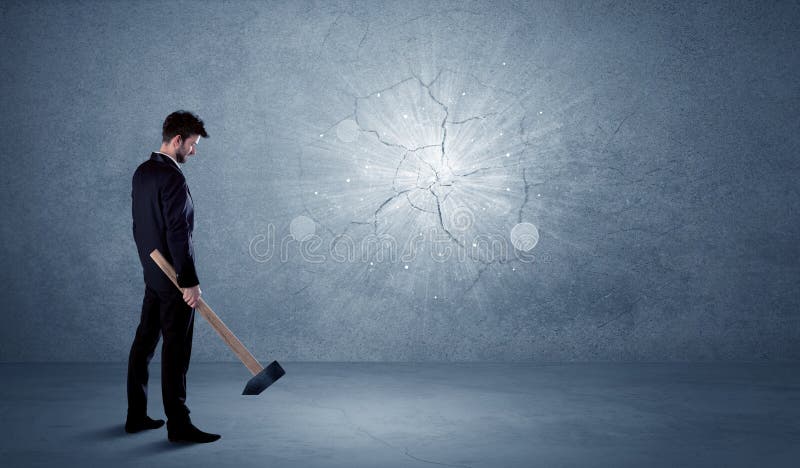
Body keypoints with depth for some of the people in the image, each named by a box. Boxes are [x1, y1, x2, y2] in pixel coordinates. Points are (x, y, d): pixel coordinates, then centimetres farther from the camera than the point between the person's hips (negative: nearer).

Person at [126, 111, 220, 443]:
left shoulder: (141, 172, 10)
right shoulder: (172, 178, -19)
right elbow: (178, 234, -23)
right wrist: (190, 281, -21)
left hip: (153, 274, 10)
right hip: (174, 278, -10)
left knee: (144, 342, 13)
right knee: (176, 350, -3)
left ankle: (136, 415, 23)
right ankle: (178, 424, 5)